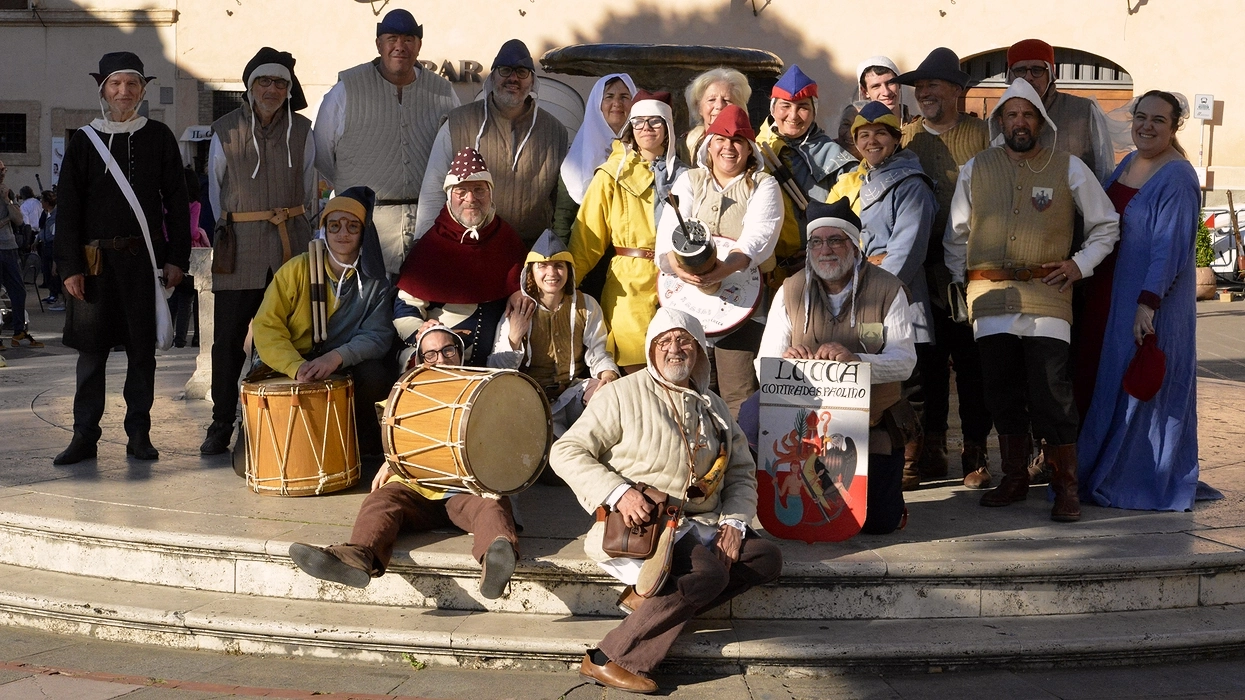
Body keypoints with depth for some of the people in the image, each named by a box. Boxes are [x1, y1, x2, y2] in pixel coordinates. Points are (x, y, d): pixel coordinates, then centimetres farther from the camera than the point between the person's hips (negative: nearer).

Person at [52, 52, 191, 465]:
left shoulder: (158, 137, 6)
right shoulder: (84, 141, 5)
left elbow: (176, 201, 6)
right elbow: (67, 209, 4)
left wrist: (177, 258, -2)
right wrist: (70, 267, -4)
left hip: (145, 258, 0)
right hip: (96, 260, 0)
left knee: (142, 349, 4)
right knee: (91, 349, 2)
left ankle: (139, 434, 12)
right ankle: (84, 436, 9)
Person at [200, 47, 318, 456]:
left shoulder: (302, 131, 8)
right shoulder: (226, 130, 5)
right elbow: (215, 189, 15)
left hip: (290, 244, 1)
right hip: (239, 248, -1)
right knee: (228, 338, -1)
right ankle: (221, 424, 7)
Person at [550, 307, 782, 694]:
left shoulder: (712, 406, 16)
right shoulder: (624, 394, -2)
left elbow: (741, 472, 18)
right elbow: (566, 451, -7)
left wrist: (734, 521, -2)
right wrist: (619, 492, -21)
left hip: (700, 526, 7)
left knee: (767, 557, -13)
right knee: (711, 573, -30)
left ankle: (656, 602, -13)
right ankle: (606, 660, -24)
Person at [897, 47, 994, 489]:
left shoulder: (981, 134, 2)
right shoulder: (904, 137, 12)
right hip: (920, 270, 3)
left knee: (971, 362, 1)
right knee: (927, 362, 7)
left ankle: (975, 454, 10)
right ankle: (931, 452, 17)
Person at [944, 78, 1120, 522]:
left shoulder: (1069, 169, 7)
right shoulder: (975, 170, 12)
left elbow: (1107, 225, 15)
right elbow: (956, 234, 20)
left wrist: (1080, 264, 3)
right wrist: (960, 277, 12)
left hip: (1046, 298, -2)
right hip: (989, 298, 2)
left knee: (1051, 394, -8)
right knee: (1002, 394, 6)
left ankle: (1066, 489, 2)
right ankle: (1014, 480, 19)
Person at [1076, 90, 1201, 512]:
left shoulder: (1177, 178, -15)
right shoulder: (1128, 164, 10)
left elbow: (1171, 247, -20)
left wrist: (1148, 303, -25)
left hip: (1150, 302, -8)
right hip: (1112, 294, 8)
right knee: (1108, 380, 14)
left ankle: (1142, 483, 13)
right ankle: (1101, 473, 26)